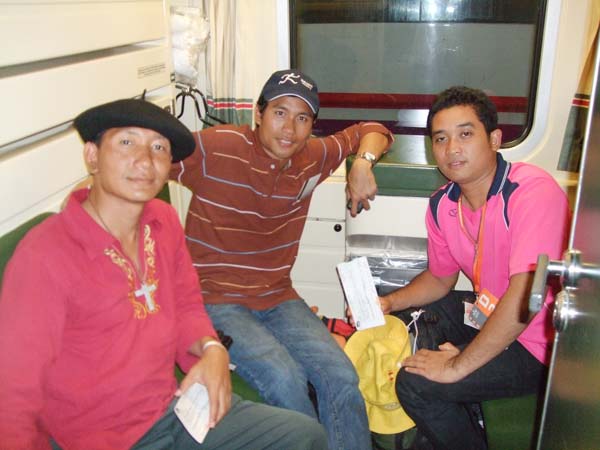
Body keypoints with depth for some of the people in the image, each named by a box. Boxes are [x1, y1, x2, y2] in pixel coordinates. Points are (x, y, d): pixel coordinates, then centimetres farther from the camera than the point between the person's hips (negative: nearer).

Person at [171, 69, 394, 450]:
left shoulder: (313, 157, 5)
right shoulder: (214, 147, -11)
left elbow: (371, 131, 18)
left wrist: (363, 163, -3)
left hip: (278, 298, 5)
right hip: (217, 301, -4)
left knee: (341, 377, -16)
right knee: (285, 379, -28)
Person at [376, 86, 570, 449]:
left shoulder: (533, 191, -26)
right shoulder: (442, 205, -2)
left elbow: (525, 296, -33)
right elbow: (441, 278, 14)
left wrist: (458, 365, -27)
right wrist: (389, 303, -3)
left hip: (541, 343, -8)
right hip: (491, 316, 8)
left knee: (415, 383, -18)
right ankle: (462, 419, 32)